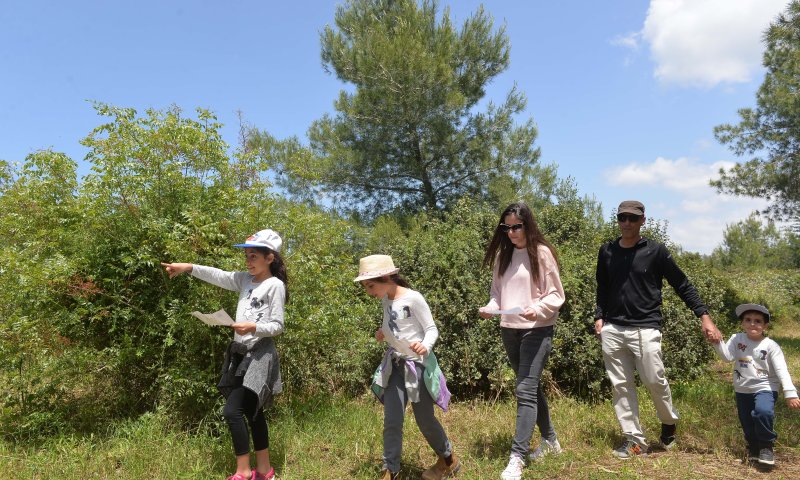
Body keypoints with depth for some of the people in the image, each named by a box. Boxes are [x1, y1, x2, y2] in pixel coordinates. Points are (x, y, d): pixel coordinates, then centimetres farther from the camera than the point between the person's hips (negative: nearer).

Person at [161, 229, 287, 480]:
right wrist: (189, 267, -11)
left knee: (232, 411, -13)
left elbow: (277, 326, -11)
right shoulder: (245, 279, 11)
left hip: (259, 354, -8)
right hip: (240, 353, 8)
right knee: (251, 411, 13)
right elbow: (217, 276, 1)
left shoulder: (275, 285, -9)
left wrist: (254, 327, -27)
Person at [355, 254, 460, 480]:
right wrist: (384, 333, 0)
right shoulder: (386, 300, 3)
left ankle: (448, 460, 31)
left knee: (424, 420, 7)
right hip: (395, 365, 6)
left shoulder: (413, 298, -19)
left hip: (417, 364, -6)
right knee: (391, 420, 1)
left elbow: (431, 329, -14)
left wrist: (425, 346, -34)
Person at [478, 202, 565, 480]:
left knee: (525, 390, -11)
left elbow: (556, 295, -7)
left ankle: (517, 457, -8)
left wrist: (536, 309, -24)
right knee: (531, 388, 17)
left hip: (537, 330, -6)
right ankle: (550, 440, 35)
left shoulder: (541, 253, -8)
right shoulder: (503, 254, 9)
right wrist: (490, 308, -7)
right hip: (508, 330, 6)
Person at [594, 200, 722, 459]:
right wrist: (599, 316, 8)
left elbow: (683, 285, 0)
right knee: (620, 385, 5)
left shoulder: (655, 251, -3)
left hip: (645, 328, -3)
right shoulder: (607, 251, 8)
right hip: (612, 329, 4)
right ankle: (634, 439, 16)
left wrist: (704, 317, -8)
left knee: (654, 380, -3)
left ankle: (669, 422, 27)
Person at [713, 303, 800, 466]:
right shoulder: (737, 339, -3)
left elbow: (781, 371, -14)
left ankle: (766, 446, -6)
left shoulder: (770, 346, -9)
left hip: (764, 388, -3)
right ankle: (753, 447, 38)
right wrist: (717, 342, -32)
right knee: (747, 423, 11)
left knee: (763, 412, -29)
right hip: (742, 390, 3)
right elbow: (728, 356, -17)